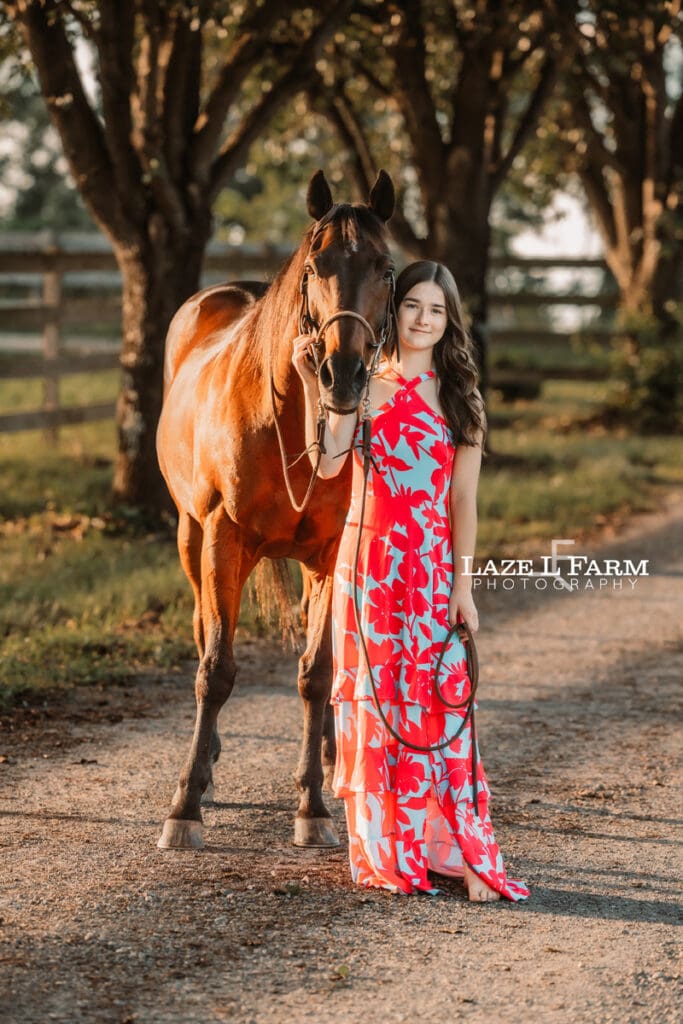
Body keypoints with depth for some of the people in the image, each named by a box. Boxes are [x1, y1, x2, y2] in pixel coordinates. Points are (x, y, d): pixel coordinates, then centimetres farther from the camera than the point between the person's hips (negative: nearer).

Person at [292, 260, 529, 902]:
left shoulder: (460, 400, 6)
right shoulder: (365, 386, 3)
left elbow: (463, 500, 3)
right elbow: (326, 463, -13)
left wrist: (462, 584, -3)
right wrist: (311, 384, -18)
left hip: (434, 565, 0)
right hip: (369, 557, 0)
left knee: (439, 701, -3)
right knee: (372, 697, 4)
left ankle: (462, 854, -2)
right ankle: (385, 853, 13)